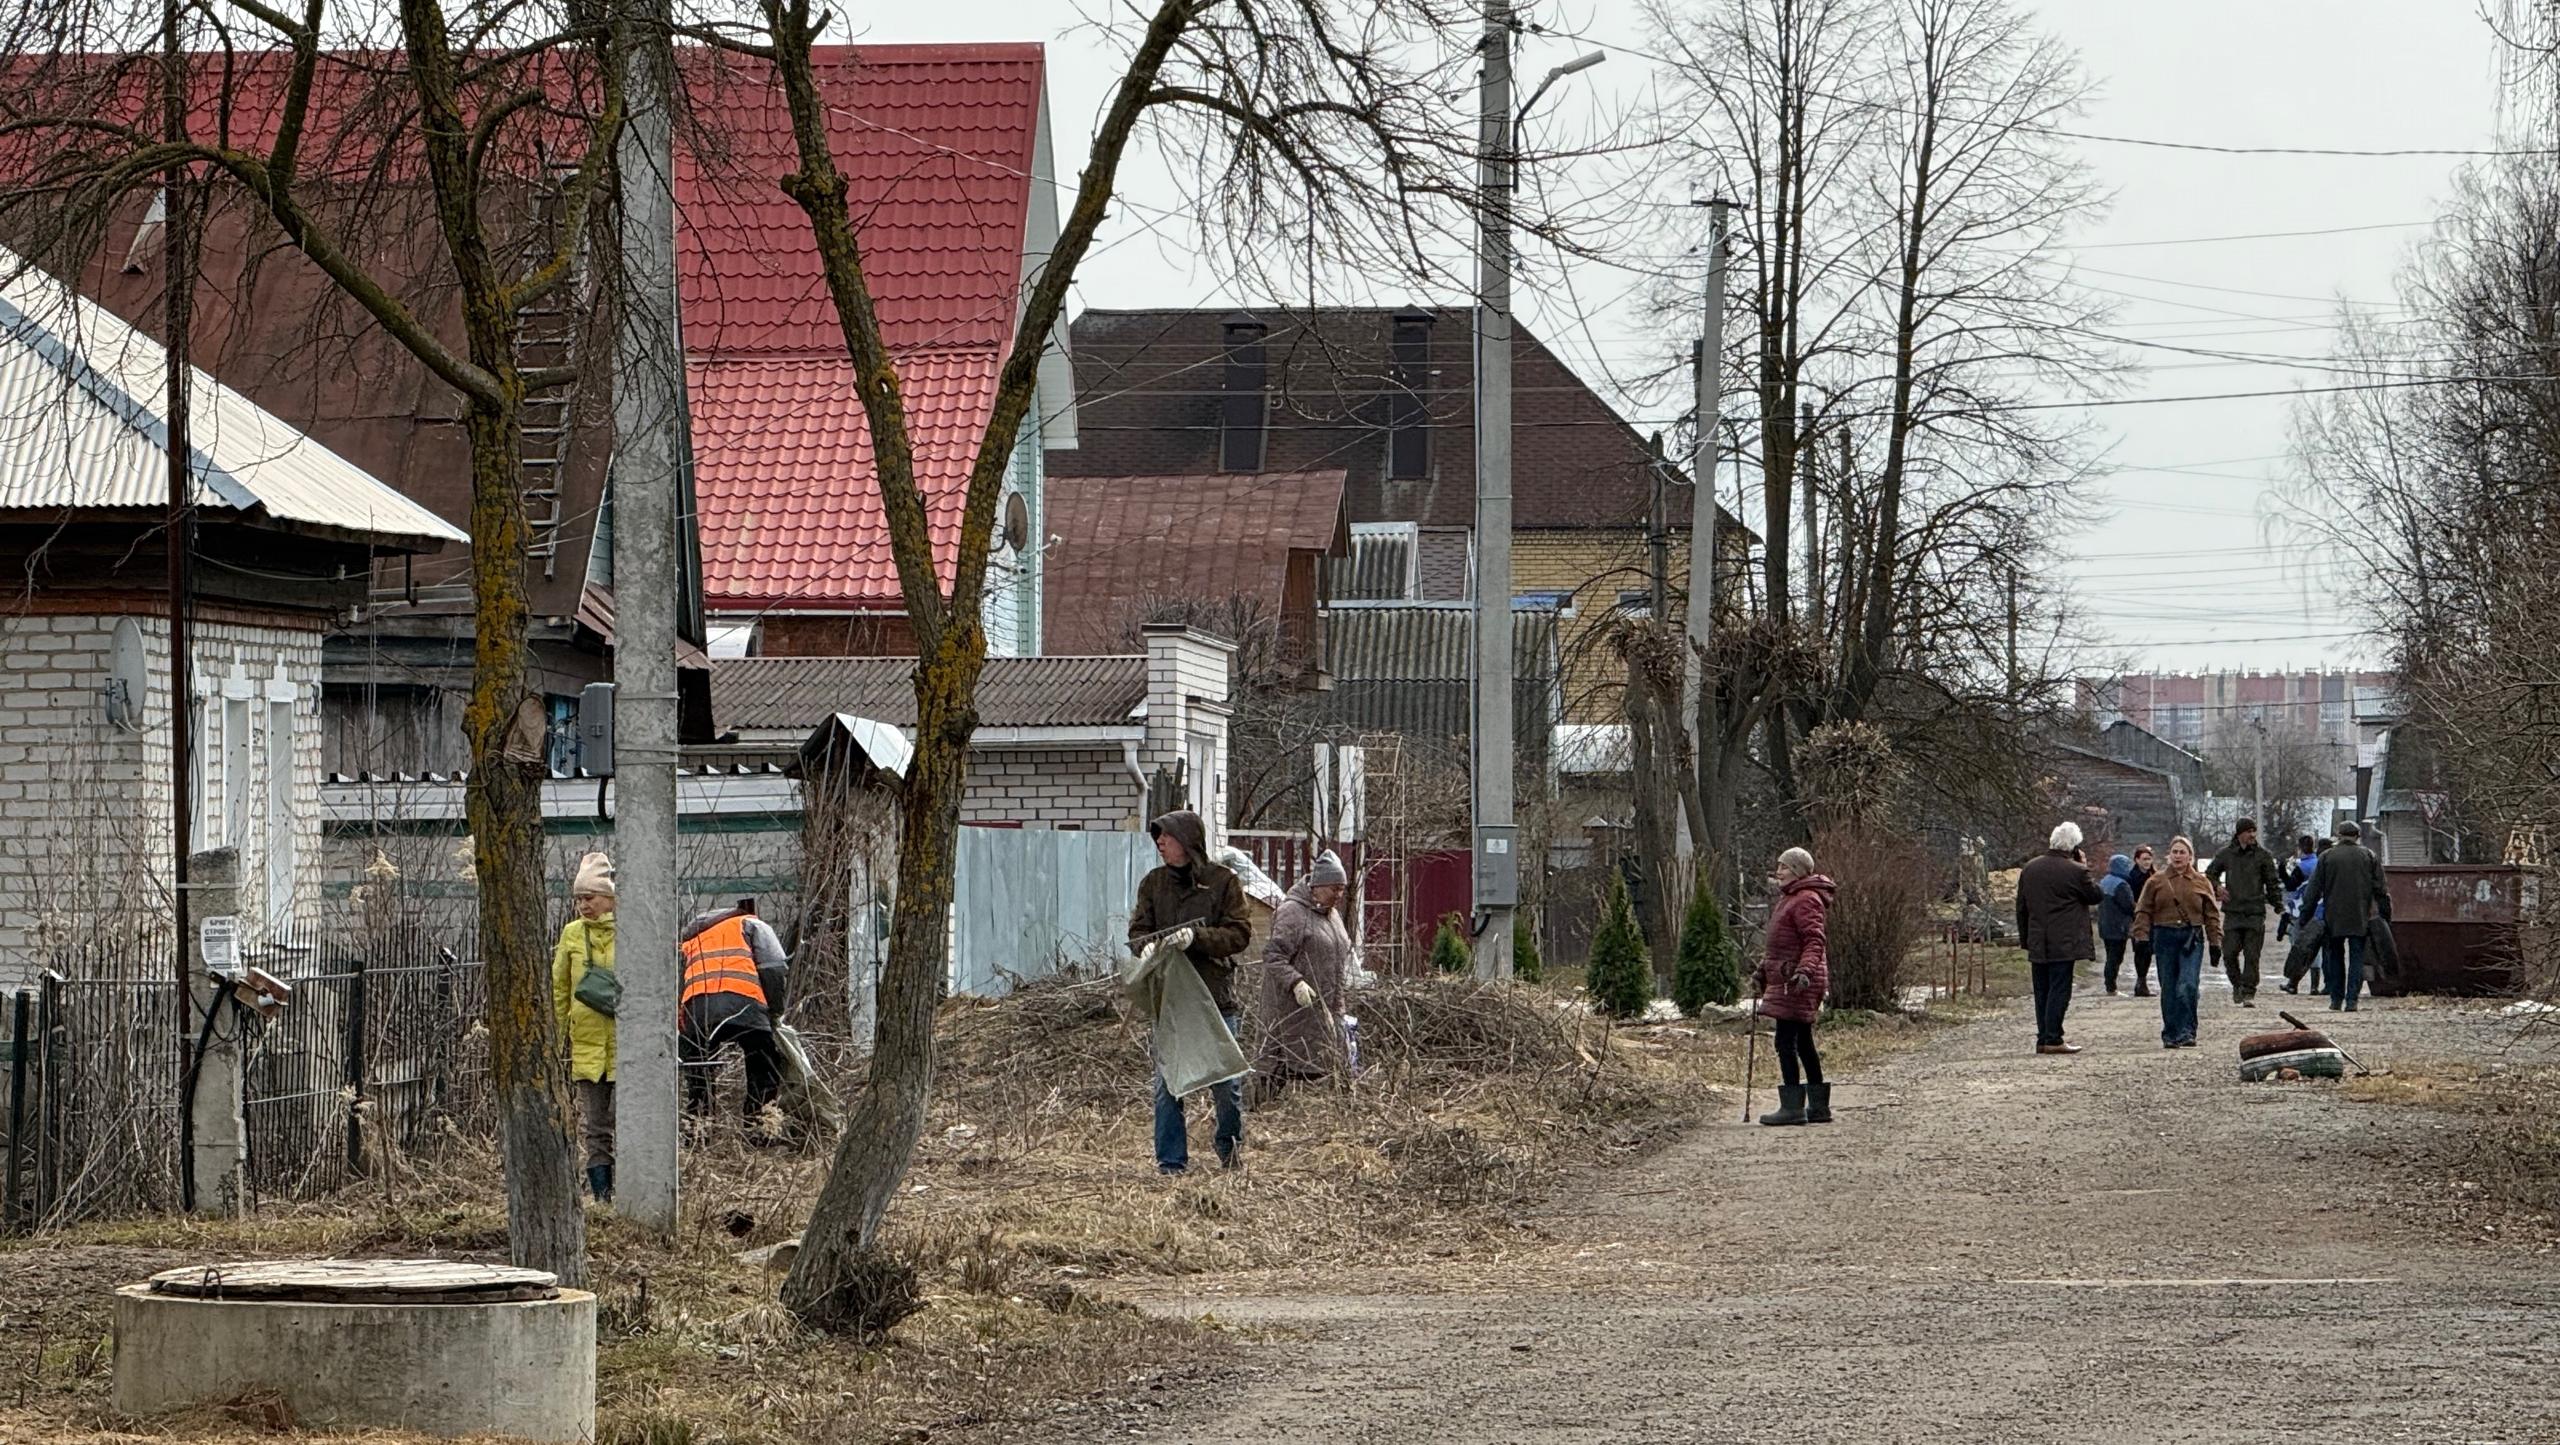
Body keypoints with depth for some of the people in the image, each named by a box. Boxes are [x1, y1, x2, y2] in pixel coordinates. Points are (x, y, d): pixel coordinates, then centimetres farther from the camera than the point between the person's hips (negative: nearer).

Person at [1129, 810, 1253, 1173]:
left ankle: (1231, 1149, 26)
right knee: (1167, 1086, -1)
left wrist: (1196, 937, -21)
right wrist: (1149, 946, -16)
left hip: (1216, 994, -2)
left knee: (1226, 1082, 3)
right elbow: (1138, 931, 8)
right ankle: (1171, 1162, 6)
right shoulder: (1153, 883, 9)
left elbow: (1240, 934, -6)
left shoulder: (1223, 881, -1)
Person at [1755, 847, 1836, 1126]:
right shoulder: (1789, 899, 20)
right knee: (1803, 1043, 13)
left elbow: (1815, 941, -22)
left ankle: (1792, 1107, -12)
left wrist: (1805, 970, -35)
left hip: (1797, 984, -11)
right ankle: (1818, 1106, 18)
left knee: (1786, 1043, -11)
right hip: (1785, 981, 11)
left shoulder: (1806, 901, -13)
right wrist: (1763, 972, 31)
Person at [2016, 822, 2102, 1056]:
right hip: (2064, 944, -6)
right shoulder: (2075, 871, -11)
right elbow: (2097, 896, 1)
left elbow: (2022, 908, 13)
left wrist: (2025, 941, 20)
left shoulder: (2029, 870, 9)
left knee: (2042, 992, 11)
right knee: (2059, 991, -4)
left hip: (2037, 946, 6)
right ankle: (2053, 1039, -7)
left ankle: (2043, 1039, 13)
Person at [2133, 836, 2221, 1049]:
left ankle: (2186, 1032, -9)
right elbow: (2143, 912, 6)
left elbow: (2212, 915, 10)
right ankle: (2170, 1034, 11)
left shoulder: (2200, 883, 8)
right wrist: (2141, 937, -4)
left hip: (2192, 939, -1)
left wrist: (2215, 941, 4)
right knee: (2168, 989, 3)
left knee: (2187, 987, -14)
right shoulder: (2156, 882, 8)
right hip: (2165, 937, 1)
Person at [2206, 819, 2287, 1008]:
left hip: (2255, 913, -1)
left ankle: (2249, 993, 2)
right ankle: (2237, 984, 20)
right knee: (2229, 953, -3)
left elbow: (2273, 882, 7)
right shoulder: (2226, 855, 7)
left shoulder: (2263, 856, 4)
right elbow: (2210, 873, 19)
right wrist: (2217, 886, -1)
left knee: (2252, 955, -3)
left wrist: (2277, 901, -2)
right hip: (2233, 912, 1)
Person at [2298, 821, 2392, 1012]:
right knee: (2356, 957, 2)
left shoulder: (2326, 857, 3)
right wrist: (2385, 915, 11)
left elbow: (2313, 890, 4)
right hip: (2360, 918, 0)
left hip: (2333, 917, 0)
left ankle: (2336, 999, 12)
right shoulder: (2369, 856, 4)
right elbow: (2380, 889, 4)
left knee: (2335, 958, 11)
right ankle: (2352, 1000, -6)